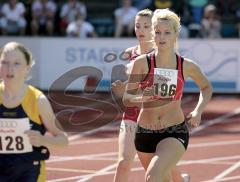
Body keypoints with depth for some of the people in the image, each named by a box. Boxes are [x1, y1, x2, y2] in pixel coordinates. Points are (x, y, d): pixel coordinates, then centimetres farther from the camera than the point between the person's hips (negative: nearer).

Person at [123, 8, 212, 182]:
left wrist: (198, 111, 1)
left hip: (175, 133, -2)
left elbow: (206, 87, 17)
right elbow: (126, 99, -5)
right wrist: (141, 98, -26)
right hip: (145, 133, 2)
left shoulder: (187, 66, -2)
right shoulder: (142, 62, -6)